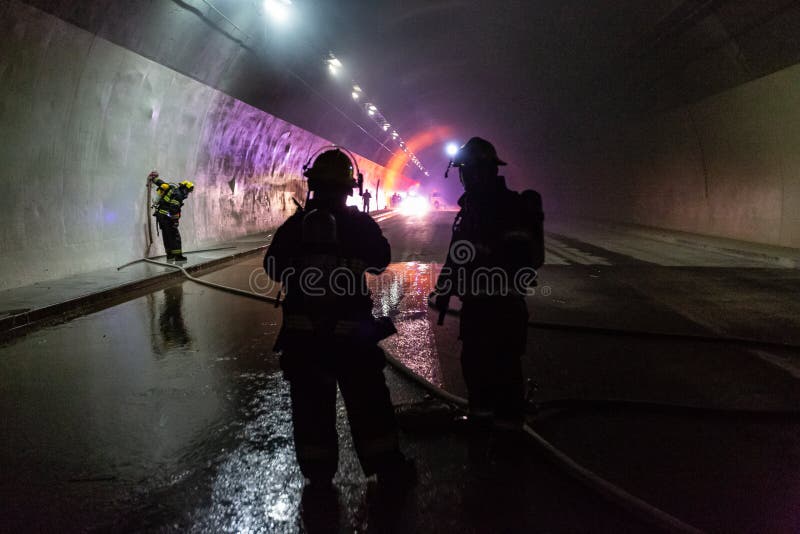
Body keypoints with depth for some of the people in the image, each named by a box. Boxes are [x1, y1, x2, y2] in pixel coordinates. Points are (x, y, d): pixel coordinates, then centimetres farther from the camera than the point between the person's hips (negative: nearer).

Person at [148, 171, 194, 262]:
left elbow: (160, 182, 23)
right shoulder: (178, 195, -15)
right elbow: (174, 209, -22)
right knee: (175, 236, -5)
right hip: (166, 216, -9)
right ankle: (178, 255, -7)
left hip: (160, 214, 9)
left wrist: (153, 178, 38)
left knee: (167, 236, 14)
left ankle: (170, 255, 18)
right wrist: (176, 220, -20)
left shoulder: (172, 188, 11)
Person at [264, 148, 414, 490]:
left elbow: (273, 267, 6)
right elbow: (381, 260, 10)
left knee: (311, 401, 12)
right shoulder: (360, 224, -6)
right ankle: (387, 467, 21)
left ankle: (318, 472, 21)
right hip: (350, 330, -1)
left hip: (302, 330, 1)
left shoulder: (295, 225, -3)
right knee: (367, 399, 11)